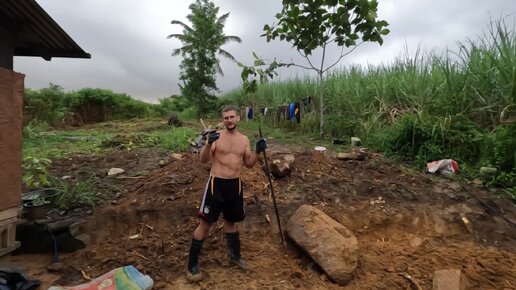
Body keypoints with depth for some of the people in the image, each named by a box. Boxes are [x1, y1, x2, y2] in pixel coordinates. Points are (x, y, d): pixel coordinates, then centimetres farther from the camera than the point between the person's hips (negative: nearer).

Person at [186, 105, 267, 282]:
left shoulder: (244, 139, 6)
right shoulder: (216, 136, -7)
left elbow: (249, 164, 9)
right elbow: (204, 160, -13)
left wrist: (258, 151, -8)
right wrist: (208, 143, -31)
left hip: (235, 184, 4)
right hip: (216, 183, -4)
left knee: (231, 220, 21)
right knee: (205, 223, 1)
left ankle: (234, 255, 41)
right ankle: (191, 265, 16)